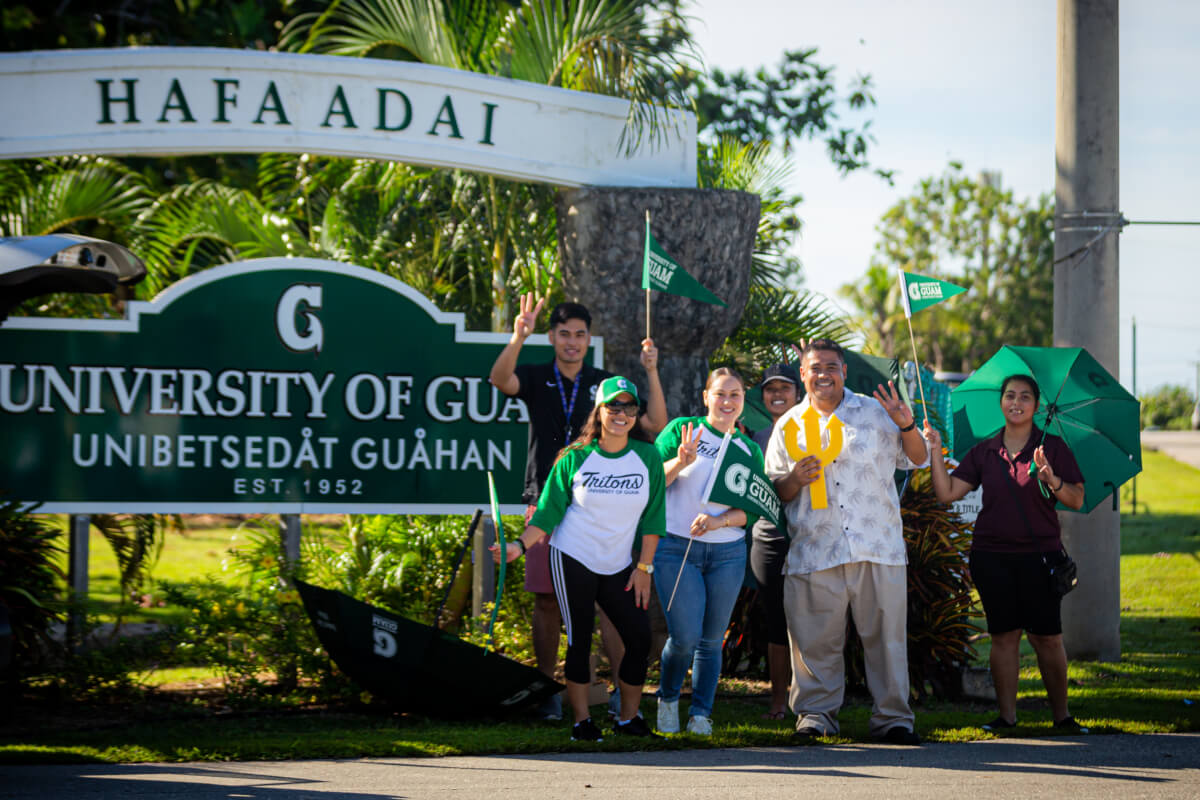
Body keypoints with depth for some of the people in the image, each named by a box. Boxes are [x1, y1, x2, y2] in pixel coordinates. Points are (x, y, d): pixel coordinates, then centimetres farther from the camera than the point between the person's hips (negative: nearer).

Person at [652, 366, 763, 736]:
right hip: (676, 549, -3)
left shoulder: (749, 449, 11)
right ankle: (667, 699, 17)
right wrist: (680, 462, -21)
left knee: (712, 639, 4)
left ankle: (701, 714, 14)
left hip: (727, 552, 3)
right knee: (685, 637, -9)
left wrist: (719, 520, -13)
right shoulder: (681, 430, 1)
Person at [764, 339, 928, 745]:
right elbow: (775, 493, 14)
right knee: (816, 639, 0)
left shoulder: (875, 412, 10)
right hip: (815, 551, 0)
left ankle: (892, 716, 6)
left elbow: (916, 460, 13)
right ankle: (815, 714, 11)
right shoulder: (788, 426, 12)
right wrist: (795, 479, -8)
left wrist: (906, 426, -5)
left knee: (886, 634, -1)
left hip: (878, 549, 0)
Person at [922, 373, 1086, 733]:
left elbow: (1077, 500, -1)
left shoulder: (1052, 448, 4)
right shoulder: (984, 452, 11)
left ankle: (1062, 714, 6)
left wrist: (1053, 480, -19)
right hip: (992, 556, 2)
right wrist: (936, 451, -1)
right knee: (1003, 635, 2)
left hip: (1039, 554, -2)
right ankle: (1007, 715, 7)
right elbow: (947, 493, 7)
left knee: (1047, 637, -3)